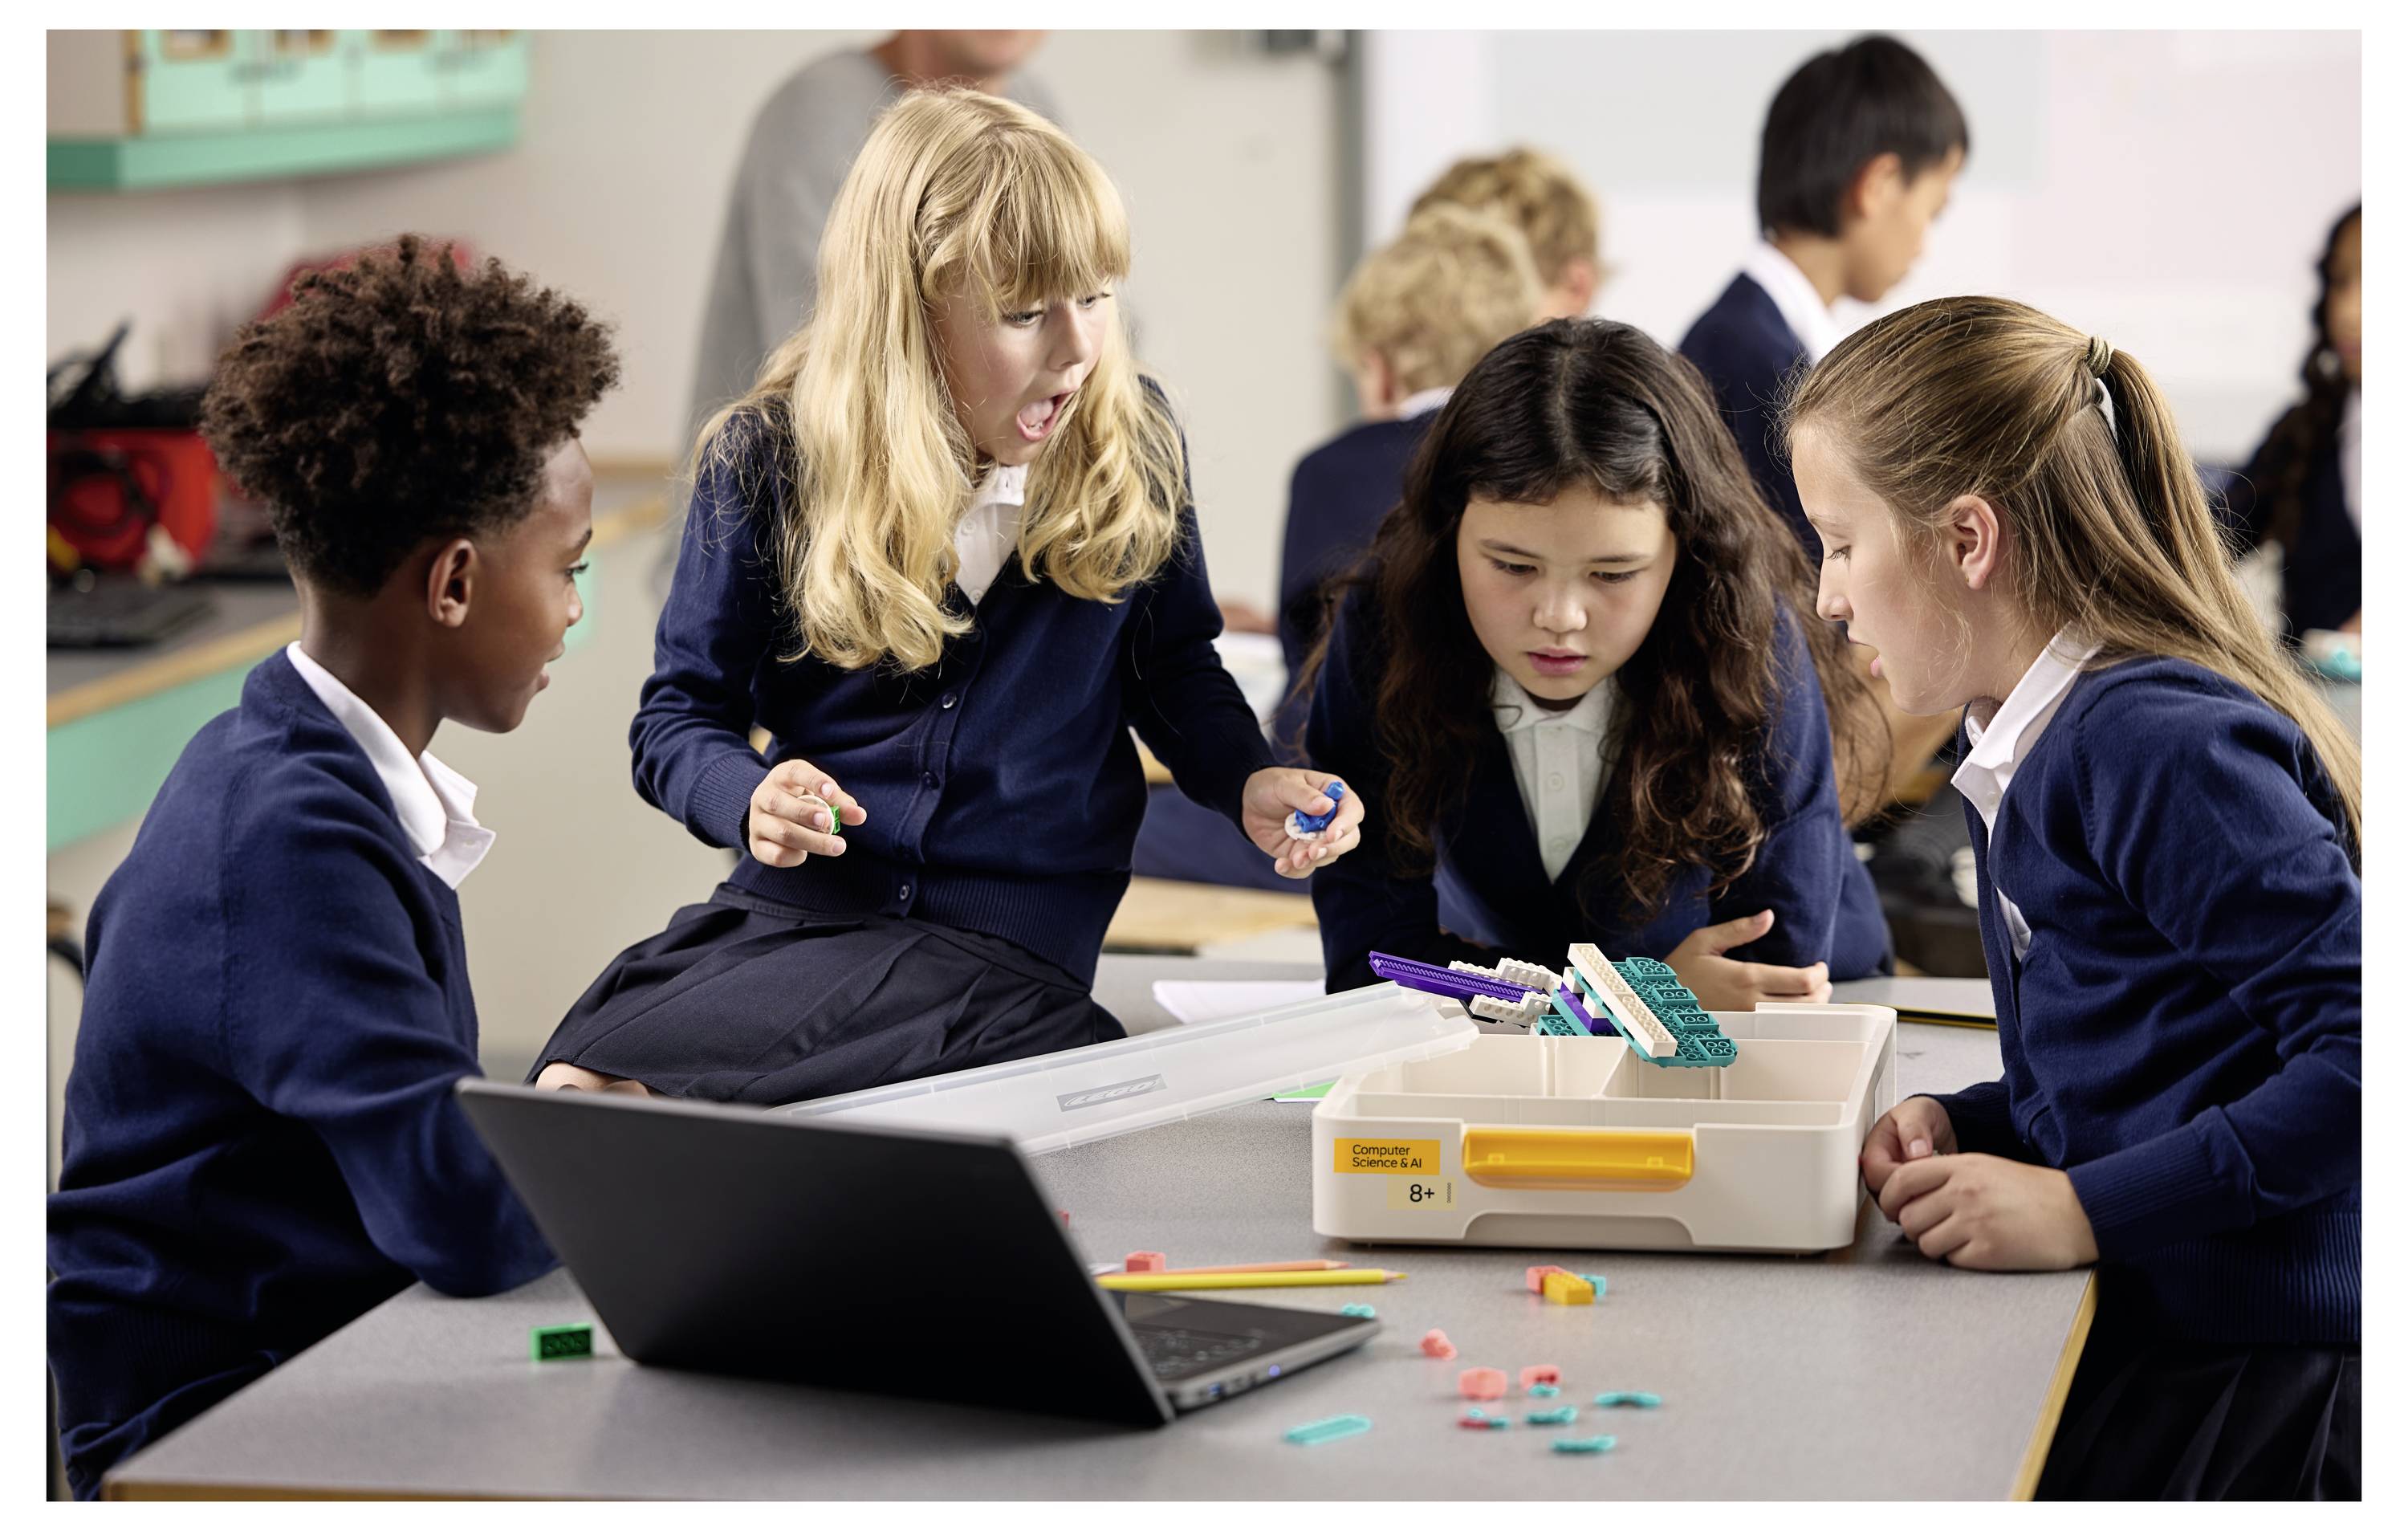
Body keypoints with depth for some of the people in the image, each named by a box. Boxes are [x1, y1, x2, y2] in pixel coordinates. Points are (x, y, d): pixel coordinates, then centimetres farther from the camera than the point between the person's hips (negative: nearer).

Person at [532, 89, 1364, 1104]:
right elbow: (678, 718, 6)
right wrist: (751, 801, -16)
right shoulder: (768, 461, -1)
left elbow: (1172, 665, 20)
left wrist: (1249, 783, 0)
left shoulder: (1131, 446, 3)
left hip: (1011, 952, -1)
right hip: (789, 910, 1)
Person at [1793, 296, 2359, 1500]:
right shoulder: (2021, 751, 16)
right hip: (2128, 1335, 9)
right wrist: (1962, 1129, 5)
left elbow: (2361, 1052, -21)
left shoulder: (2159, 746, -15)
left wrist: (2083, 1209, -20)